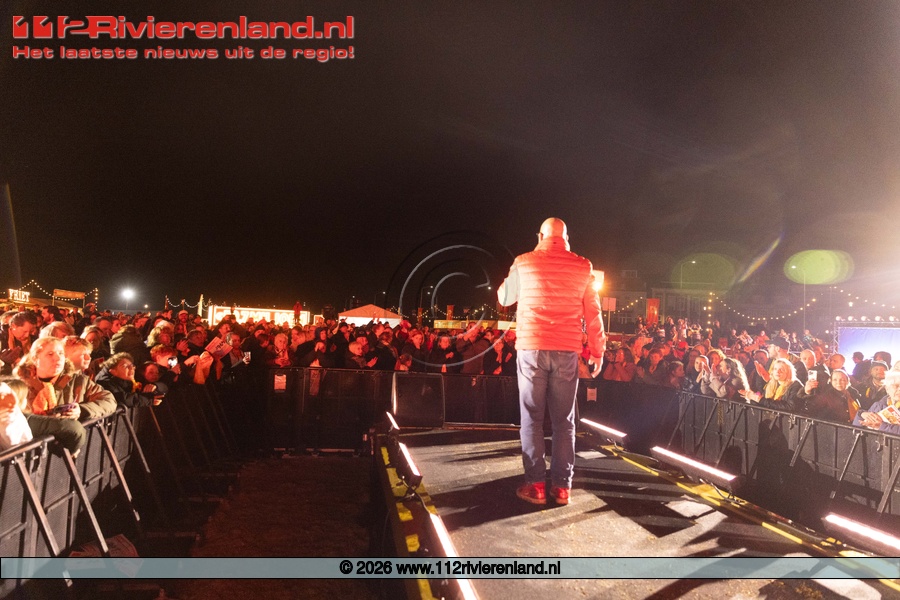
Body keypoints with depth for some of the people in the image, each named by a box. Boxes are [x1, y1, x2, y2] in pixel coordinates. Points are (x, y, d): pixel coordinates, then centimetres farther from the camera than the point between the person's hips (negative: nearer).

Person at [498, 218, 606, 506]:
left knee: (532, 418, 6)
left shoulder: (524, 262, 2)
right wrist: (598, 351, 11)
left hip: (532, 347, -1)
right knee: (564, 420, 8)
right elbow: (593, 314, 5)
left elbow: (504, 298, 17)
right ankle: (562, 486, 9)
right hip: (567, 351, 1)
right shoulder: (582, 266, 4)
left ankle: (535, 484, 5)